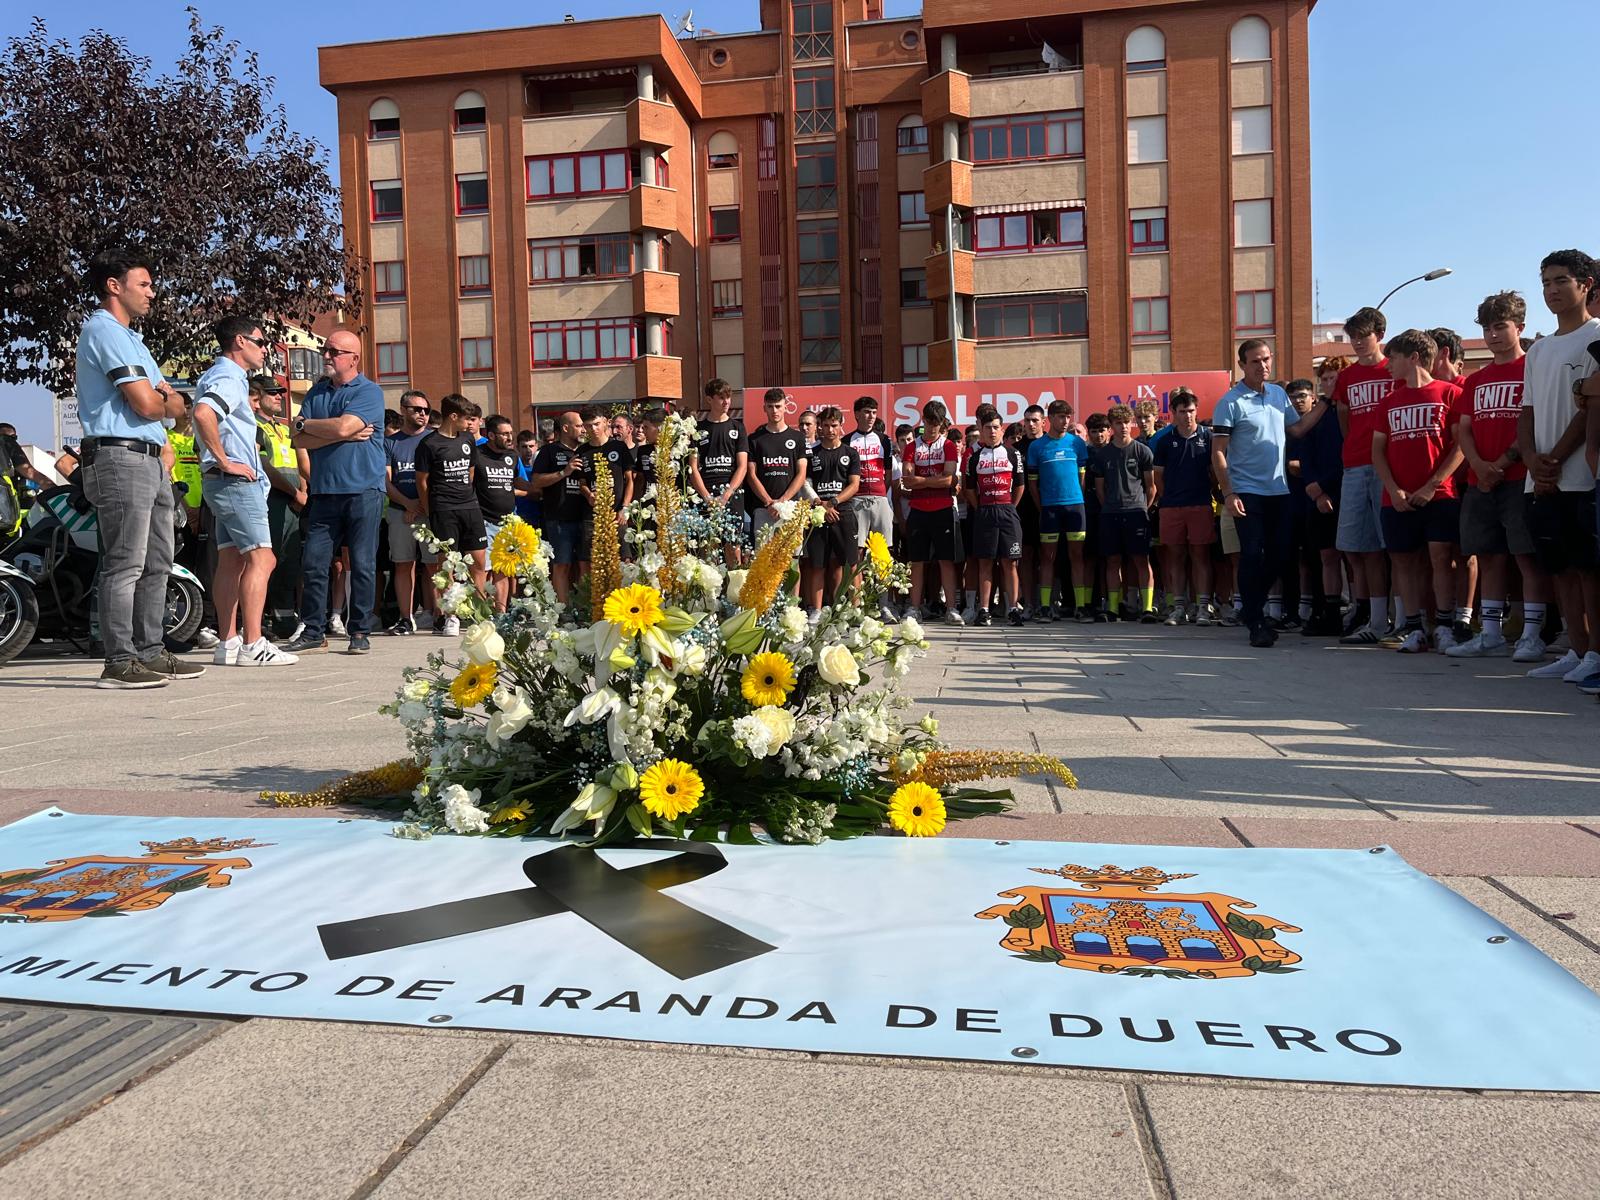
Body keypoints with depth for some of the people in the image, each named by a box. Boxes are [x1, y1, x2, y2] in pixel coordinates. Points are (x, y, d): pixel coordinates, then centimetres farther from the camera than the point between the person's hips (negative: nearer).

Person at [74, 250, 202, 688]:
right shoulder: (105, 331, -8)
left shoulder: (126, 336, 24)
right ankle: (119, 662, -7)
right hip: (121, 458, -10)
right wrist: (168, 400, 5)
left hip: (150, 461, 10)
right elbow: (146, 404, -17)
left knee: (156, 562, 12)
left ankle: (150, 652, 19)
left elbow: (172, 404, 19)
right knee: (125, 565, -10)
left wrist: (161, 397, -3)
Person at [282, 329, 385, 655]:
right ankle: (313, 632, 8)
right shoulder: (316, 392, 15)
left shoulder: (369, 391, -1)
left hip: (363, 490, -5)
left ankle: (360, 631, 8)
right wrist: (343, 435, -7)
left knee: (362, 565, 0)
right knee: (314, 564, 1)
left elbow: (343, 426, -17)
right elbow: (301, 441, 5)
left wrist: (304, 423, 0)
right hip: (324, 491, 5)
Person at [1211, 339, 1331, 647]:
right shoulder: (1230, 402, -8)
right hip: (1246, 492, -6)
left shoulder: (1279, 394, 11)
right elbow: (1218, 452, -10)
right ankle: (1255, 623, 2)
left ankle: (1251, 607, 27)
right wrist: (1228, 493, -16)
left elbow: (1297, 429, 13)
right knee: (1252, 555, -5)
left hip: (1278, 490, 6)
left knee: (1278, 553, 10)